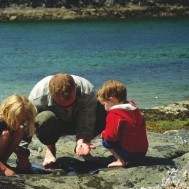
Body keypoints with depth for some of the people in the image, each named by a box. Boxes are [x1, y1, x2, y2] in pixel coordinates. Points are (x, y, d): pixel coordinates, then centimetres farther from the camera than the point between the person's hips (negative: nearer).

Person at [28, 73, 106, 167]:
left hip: (77, 123, 2)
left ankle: (80, 148, 0)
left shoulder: (88, 92, -33)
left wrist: (82, 141, -49)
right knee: (45, 118, -42)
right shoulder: (37, 97, -36)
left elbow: (86, 124, -30)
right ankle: (50, 148, -6)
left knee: (104, 114, -28)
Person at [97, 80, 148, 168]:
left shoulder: (114, 114, -16)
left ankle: (121, 161, -8)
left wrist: (103, 134, 0)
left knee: (106, 141, 0)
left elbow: (111, 135, -25)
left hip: (130, 153, -9)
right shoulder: (134, 109, 11)